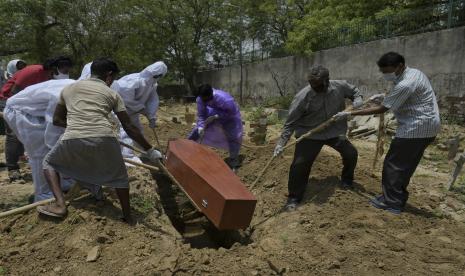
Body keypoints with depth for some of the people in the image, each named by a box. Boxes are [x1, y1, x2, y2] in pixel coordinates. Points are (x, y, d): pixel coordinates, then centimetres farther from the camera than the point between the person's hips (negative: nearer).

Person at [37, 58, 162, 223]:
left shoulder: (69, 88, 24)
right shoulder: (112, 94, 18)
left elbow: (57, 120, 30)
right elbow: (129, 127, 14)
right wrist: (149, 150, 20)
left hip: (73, 140, 1)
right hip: (104, 139, 0)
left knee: (49, 163, 31)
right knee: (119, 176, 25)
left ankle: (60, 204, 14)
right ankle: (128, 218, 28)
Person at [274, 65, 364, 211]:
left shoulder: (340, 86, -14)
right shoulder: (302, 96, -25)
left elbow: (355, 91, 10)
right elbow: (290, 122, -18)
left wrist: (357, 103, -13)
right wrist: (281, 143, -22)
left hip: (335, 131, 4)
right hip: (309, 134, -4)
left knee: (351, 154, 8)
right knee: (299, 164, -12)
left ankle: (347, 180, 39)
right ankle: (294, 197, 8)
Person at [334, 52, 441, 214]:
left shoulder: (405, 84, -25)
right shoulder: (413, 73, 8)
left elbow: (381, 109, -21)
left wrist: (350, 114, -18)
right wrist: (384, 97, 7)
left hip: (416, 128, -10)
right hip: (426, 127, 10)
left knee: (394, 164, -1)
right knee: (406, 165, 16)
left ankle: (392, 203, 8)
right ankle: (398, 198, 27)